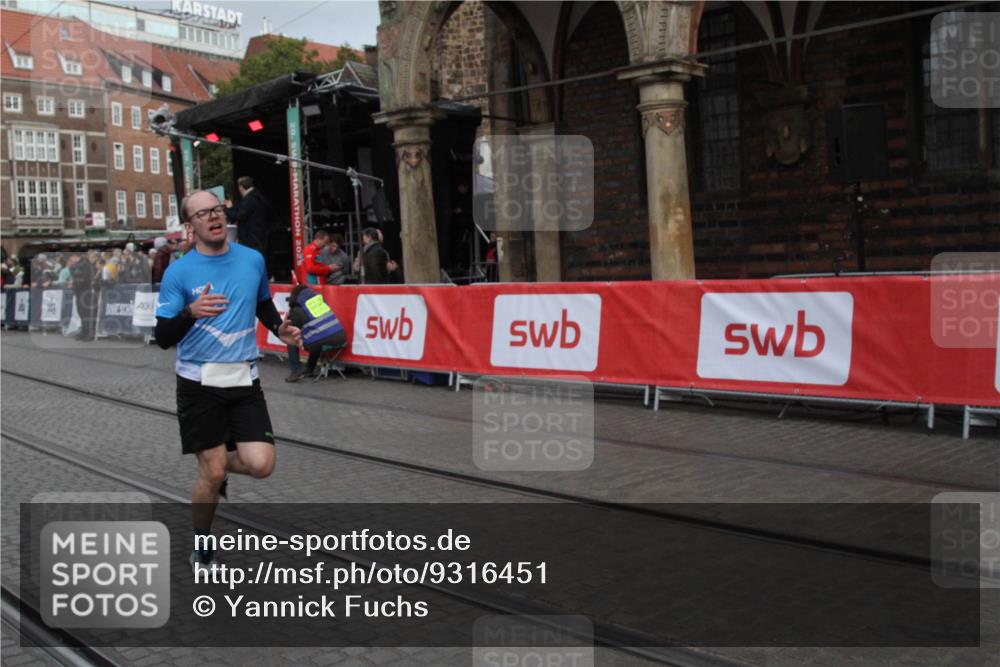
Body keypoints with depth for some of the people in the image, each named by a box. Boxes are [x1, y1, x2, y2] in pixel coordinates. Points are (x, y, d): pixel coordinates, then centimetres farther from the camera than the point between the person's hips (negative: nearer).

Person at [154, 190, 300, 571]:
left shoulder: (253, 260, 4)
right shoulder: (178, 272, -7)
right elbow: (163, 338, -11)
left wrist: (281, 330, 4)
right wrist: (191, 312, -29)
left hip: (244, 381, 3)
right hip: (199, 383, -3)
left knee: (261, 464, -8)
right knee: (212, 471, 1)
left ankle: (216, 467, 28)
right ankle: (201, 546, 27)